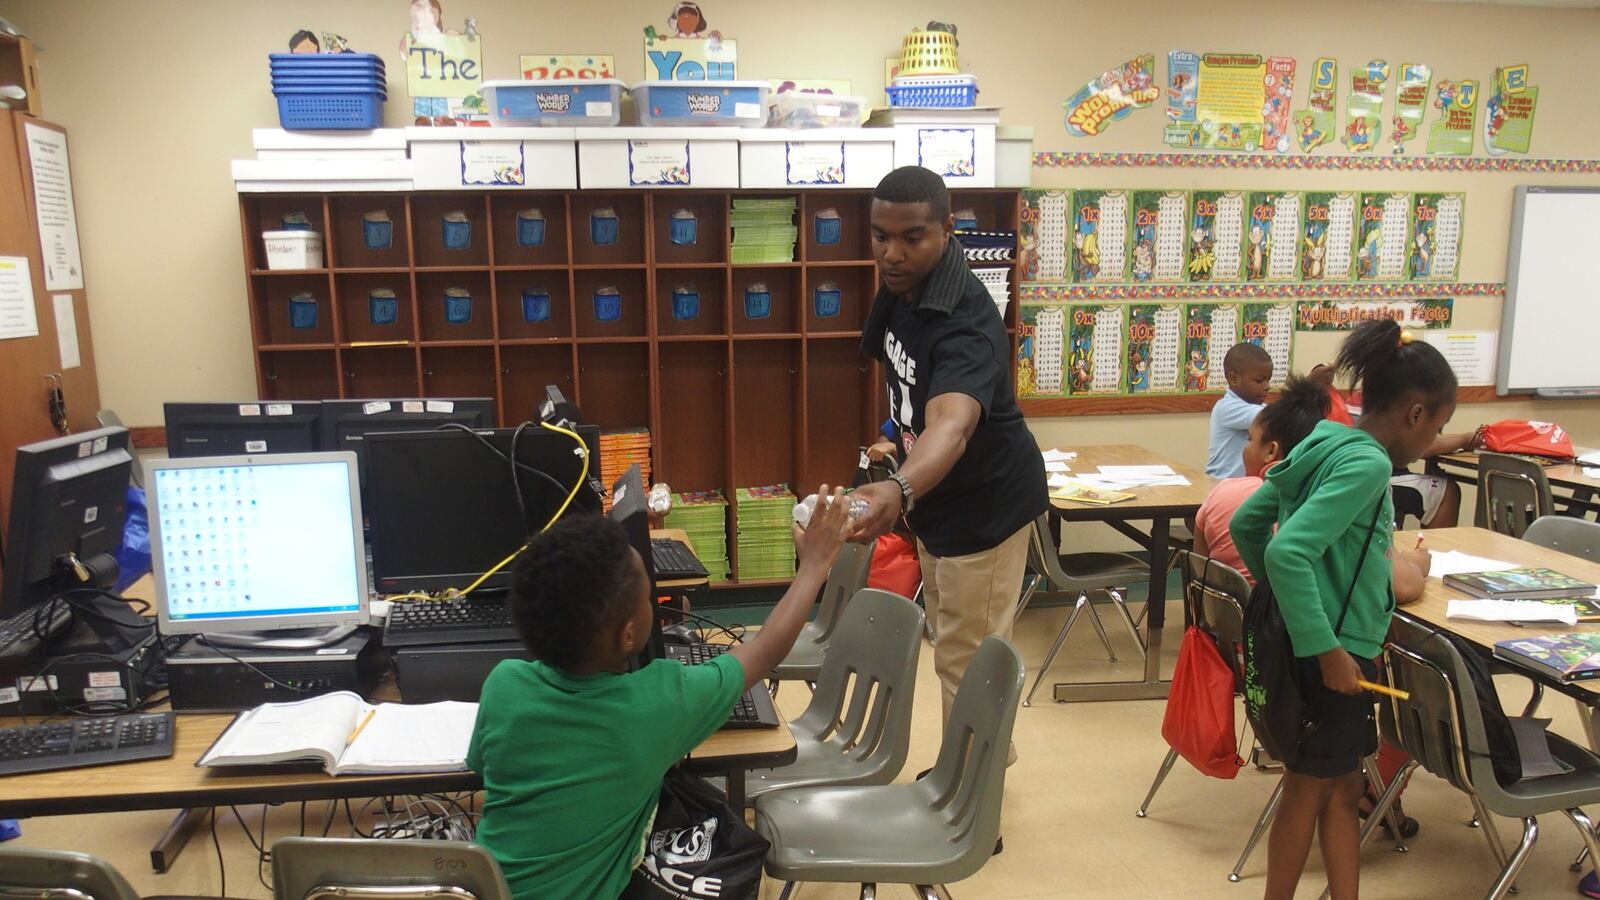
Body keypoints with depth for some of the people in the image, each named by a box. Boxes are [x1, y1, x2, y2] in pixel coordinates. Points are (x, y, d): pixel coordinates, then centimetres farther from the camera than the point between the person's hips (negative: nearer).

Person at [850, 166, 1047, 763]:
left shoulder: (964, 320, -33)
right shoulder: (899, 288, -5)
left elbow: (951, 425, -52)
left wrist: (899, 491, -70)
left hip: (985, 504, -9)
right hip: (940, 496, 9)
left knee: (966, 659, -1)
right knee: (953, 645, 22)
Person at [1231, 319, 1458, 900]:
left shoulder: (1322, 447, 6)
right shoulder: (1366, 465, -20)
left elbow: (1245, 524, 12)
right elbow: (1287, 552, -32)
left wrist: (1288, 599, 21)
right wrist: (1327, 649, -27)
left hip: (1332, 645, 9)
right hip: (1336, 651, -9)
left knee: (1342, 788, 19)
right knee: (1310, 790, 9)